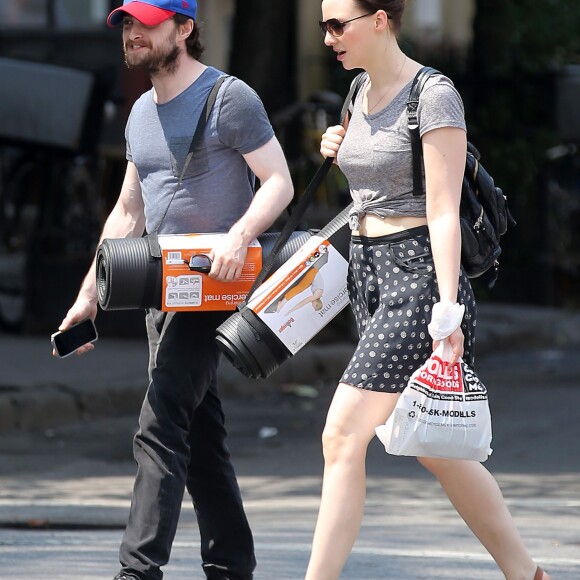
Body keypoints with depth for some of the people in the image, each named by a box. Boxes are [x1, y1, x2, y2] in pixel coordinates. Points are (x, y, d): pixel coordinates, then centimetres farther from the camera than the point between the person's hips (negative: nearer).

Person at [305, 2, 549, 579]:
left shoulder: (434, 96, -12)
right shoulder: (364, 91, 12)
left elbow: (443, 212, -17)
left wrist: (447, 307, -23)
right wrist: (340, 149, 11)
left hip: (417, 271, -9)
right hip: (368, 271, 9)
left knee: (343, 435, -15)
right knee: (434, 448, 11)